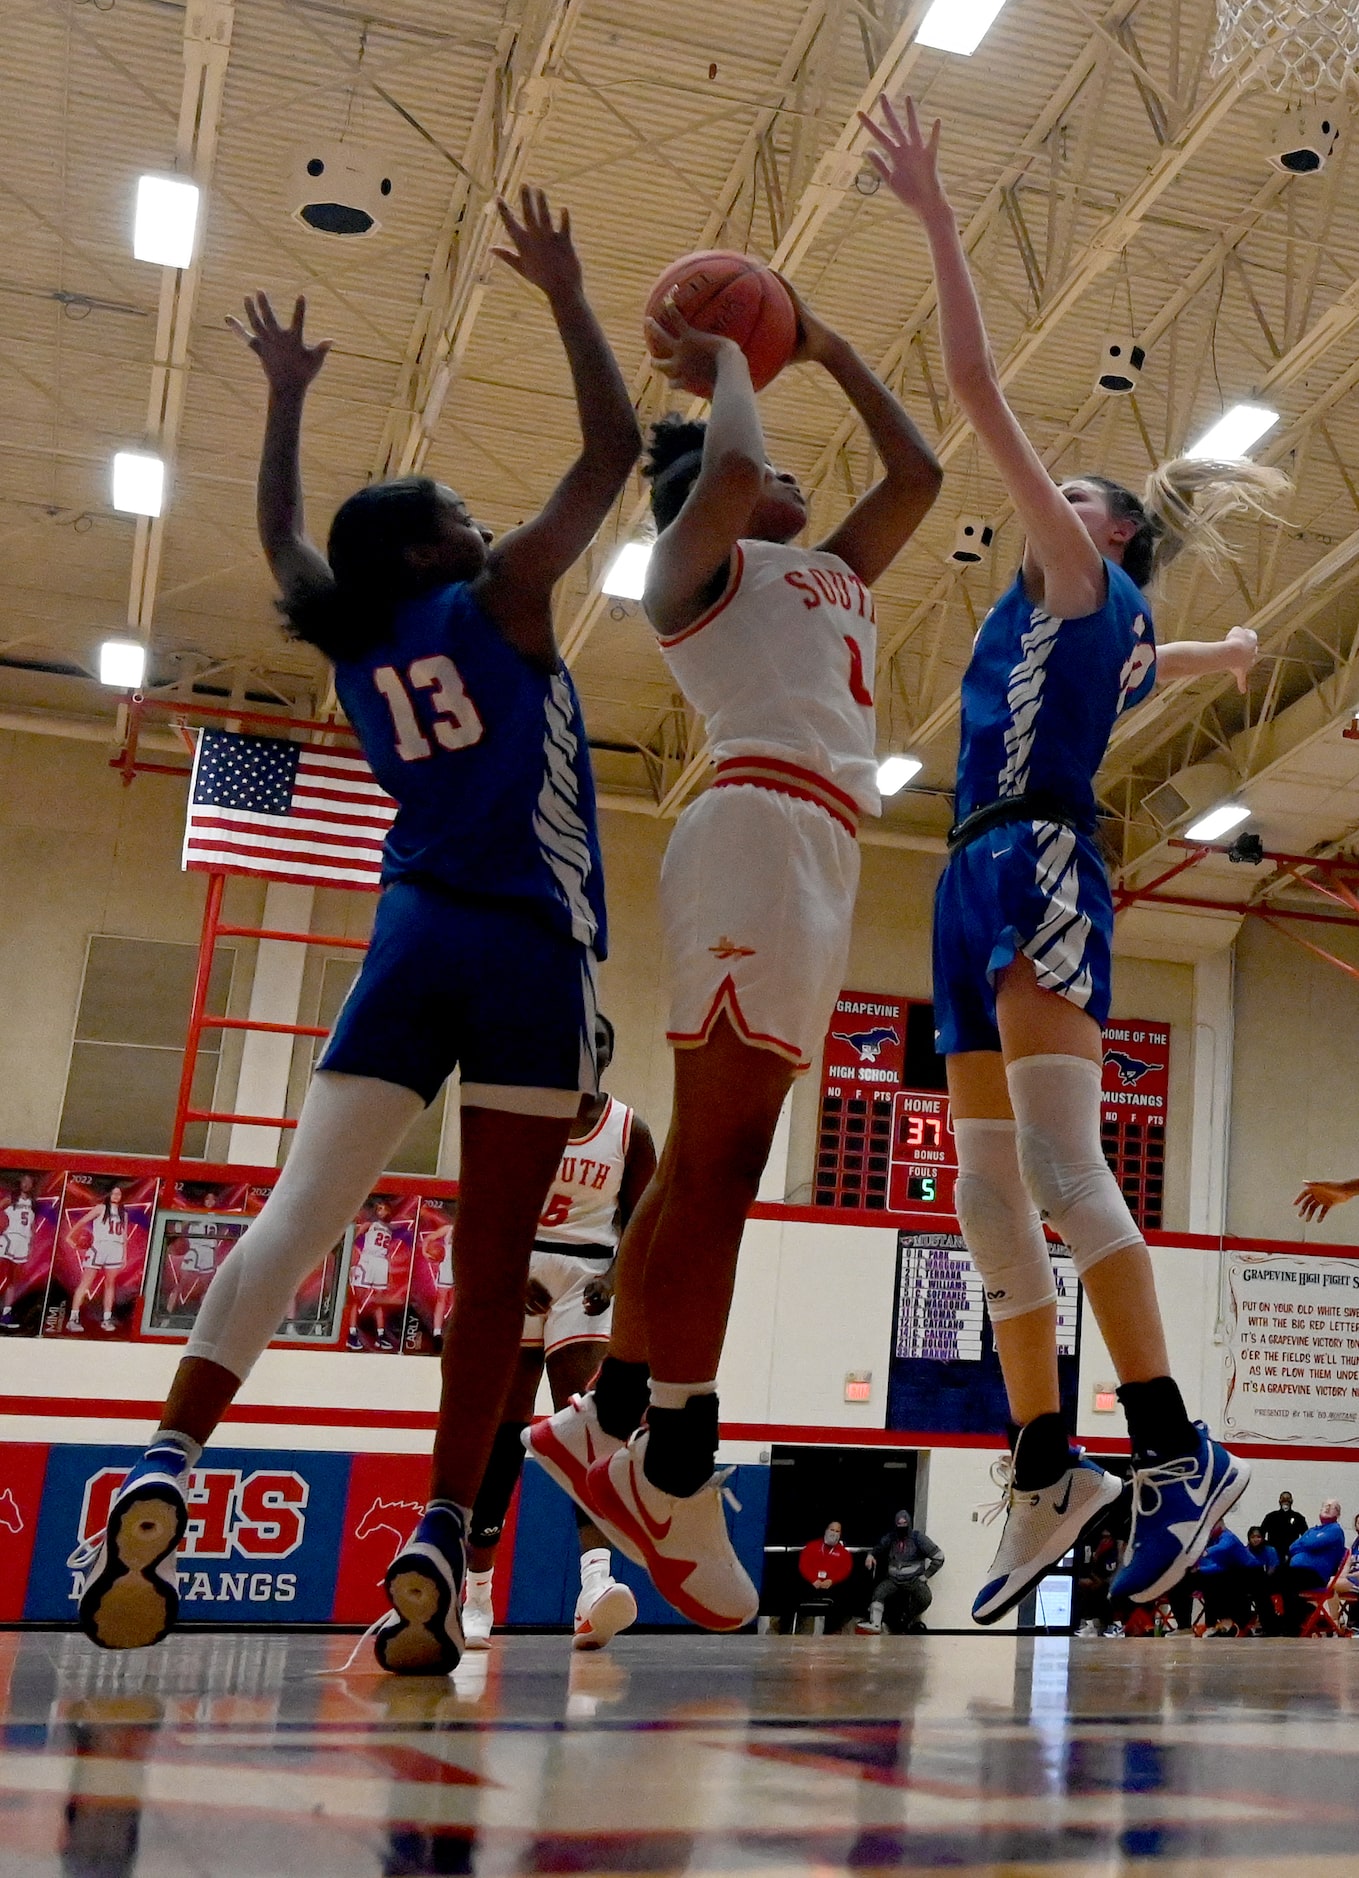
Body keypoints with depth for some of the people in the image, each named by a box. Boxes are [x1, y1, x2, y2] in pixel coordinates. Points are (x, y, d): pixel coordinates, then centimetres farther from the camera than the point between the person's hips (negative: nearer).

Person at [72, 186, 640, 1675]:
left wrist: (286, 397, 43)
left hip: (415, 938, 4)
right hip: (530, 949, -4)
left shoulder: (353, 639, 15)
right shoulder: (499, 600, 2)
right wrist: (567, 297, 10)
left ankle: (165, 1472, -19)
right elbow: (612, 450, 3)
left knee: (298, 1213, -3)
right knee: (493, 1262, -4)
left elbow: (279, 536, 36)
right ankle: (439, 1543, -10)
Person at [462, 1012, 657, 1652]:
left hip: (587, 1277, 0)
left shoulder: (630, 1129, 3)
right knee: (501, 1428, 0)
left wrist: (615, 1278, -11)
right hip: (514, 1270, 0)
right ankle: (475, 1596, 8)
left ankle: (596, 1581, -33)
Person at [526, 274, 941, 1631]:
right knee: (717, 1160, -14)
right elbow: (729, 471, -13)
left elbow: (917, 475, 37)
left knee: (712, 1162, 5)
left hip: (819, 853, 9)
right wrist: (725, 368, 7)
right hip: (763, 828, -9)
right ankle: (676, 1476, -14)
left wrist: (825, 348, 39)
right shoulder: (698, 555, 8)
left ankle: (608, 1426, 9)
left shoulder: (830, 574, 32)